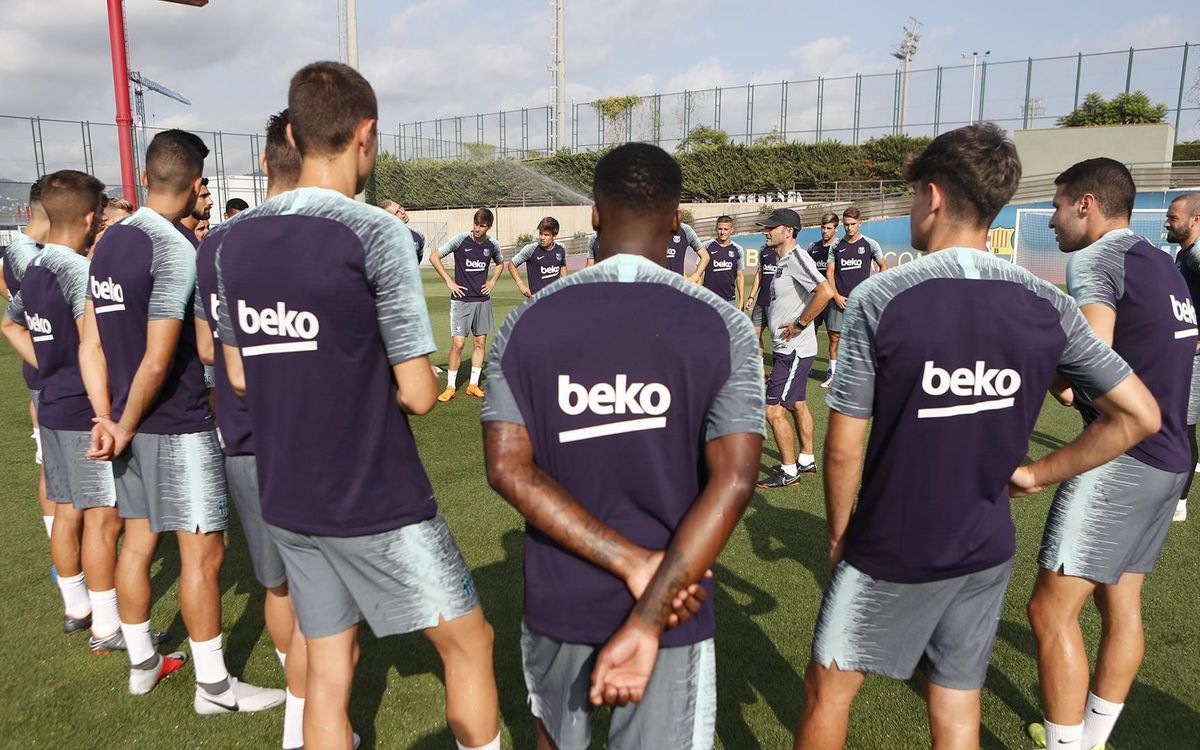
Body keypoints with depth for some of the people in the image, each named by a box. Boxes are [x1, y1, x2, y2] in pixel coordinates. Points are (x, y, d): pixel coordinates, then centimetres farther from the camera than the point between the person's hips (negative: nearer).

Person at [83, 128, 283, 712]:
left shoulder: (109, 242, 7)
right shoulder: (175, 250, -18)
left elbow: (90, 343, 7)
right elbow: (158, 362, -20)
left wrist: (106, 419, 5)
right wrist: (126, 428, -7)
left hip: (133, 424, 9)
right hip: (179, 427, -8)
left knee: (138, 540, 17)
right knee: (203, 552, 1)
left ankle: (142, 663, 33)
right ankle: (214, 686, 12)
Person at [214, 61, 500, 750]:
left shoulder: (236, 238, 3)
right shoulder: (376, 233, -16)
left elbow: (240, 376, 12)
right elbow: (418, 394, -15)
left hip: (286, 503, 6)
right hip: (378, 504, -6)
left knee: (328, 672, 18)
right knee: (470, 642, 13)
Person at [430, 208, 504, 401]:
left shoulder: (492, 245, 3)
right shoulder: (460, 240, -10)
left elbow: (500, 263, 24)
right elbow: (434, 257, -6)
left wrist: (492, 282, 9)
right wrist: (449, 282, -9)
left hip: (483, 300, 4)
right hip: (461, 299, -4)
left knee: (480, 342, 6)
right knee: (458, 343, -8)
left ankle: (474, 385, 17)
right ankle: (451, 387, 4)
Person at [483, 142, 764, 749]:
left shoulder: (528, 323, -5)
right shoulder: (720, 327, -10)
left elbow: (507, 467, -12)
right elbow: (732, 482, -18)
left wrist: (634, 562, -15)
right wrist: (646, 620, -18)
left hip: (558, 599, 3)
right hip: (671, 607, -2)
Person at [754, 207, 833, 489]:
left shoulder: (796, 258, -19)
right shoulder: (783, 261, 12)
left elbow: (826, 292, -32)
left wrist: (799, 325, -24)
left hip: (795, 350, -11)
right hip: (787, 349, 11)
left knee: (773, 409, -7)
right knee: (797, 404, 19)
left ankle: (788, 470, 4)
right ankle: (807, 459, 32)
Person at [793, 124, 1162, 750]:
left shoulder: (879, 298, -17)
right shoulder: (1047, 306, -4)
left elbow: (844, 449, -13)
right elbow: (1141, 415, 3)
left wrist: (838, 535, 2)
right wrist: (1034, 473, 7)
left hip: (893, 554, -4)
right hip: (986, 551, 4)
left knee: (827, 691, 16)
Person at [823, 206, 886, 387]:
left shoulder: (870, 244, 1)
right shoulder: (836, 246, 7)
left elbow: (884, 266, 10)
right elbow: (829, 272, 7)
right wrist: (836, 295, -3)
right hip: (839, 300, 2)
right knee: (834, 337, 4)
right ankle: (833, 374, 15)